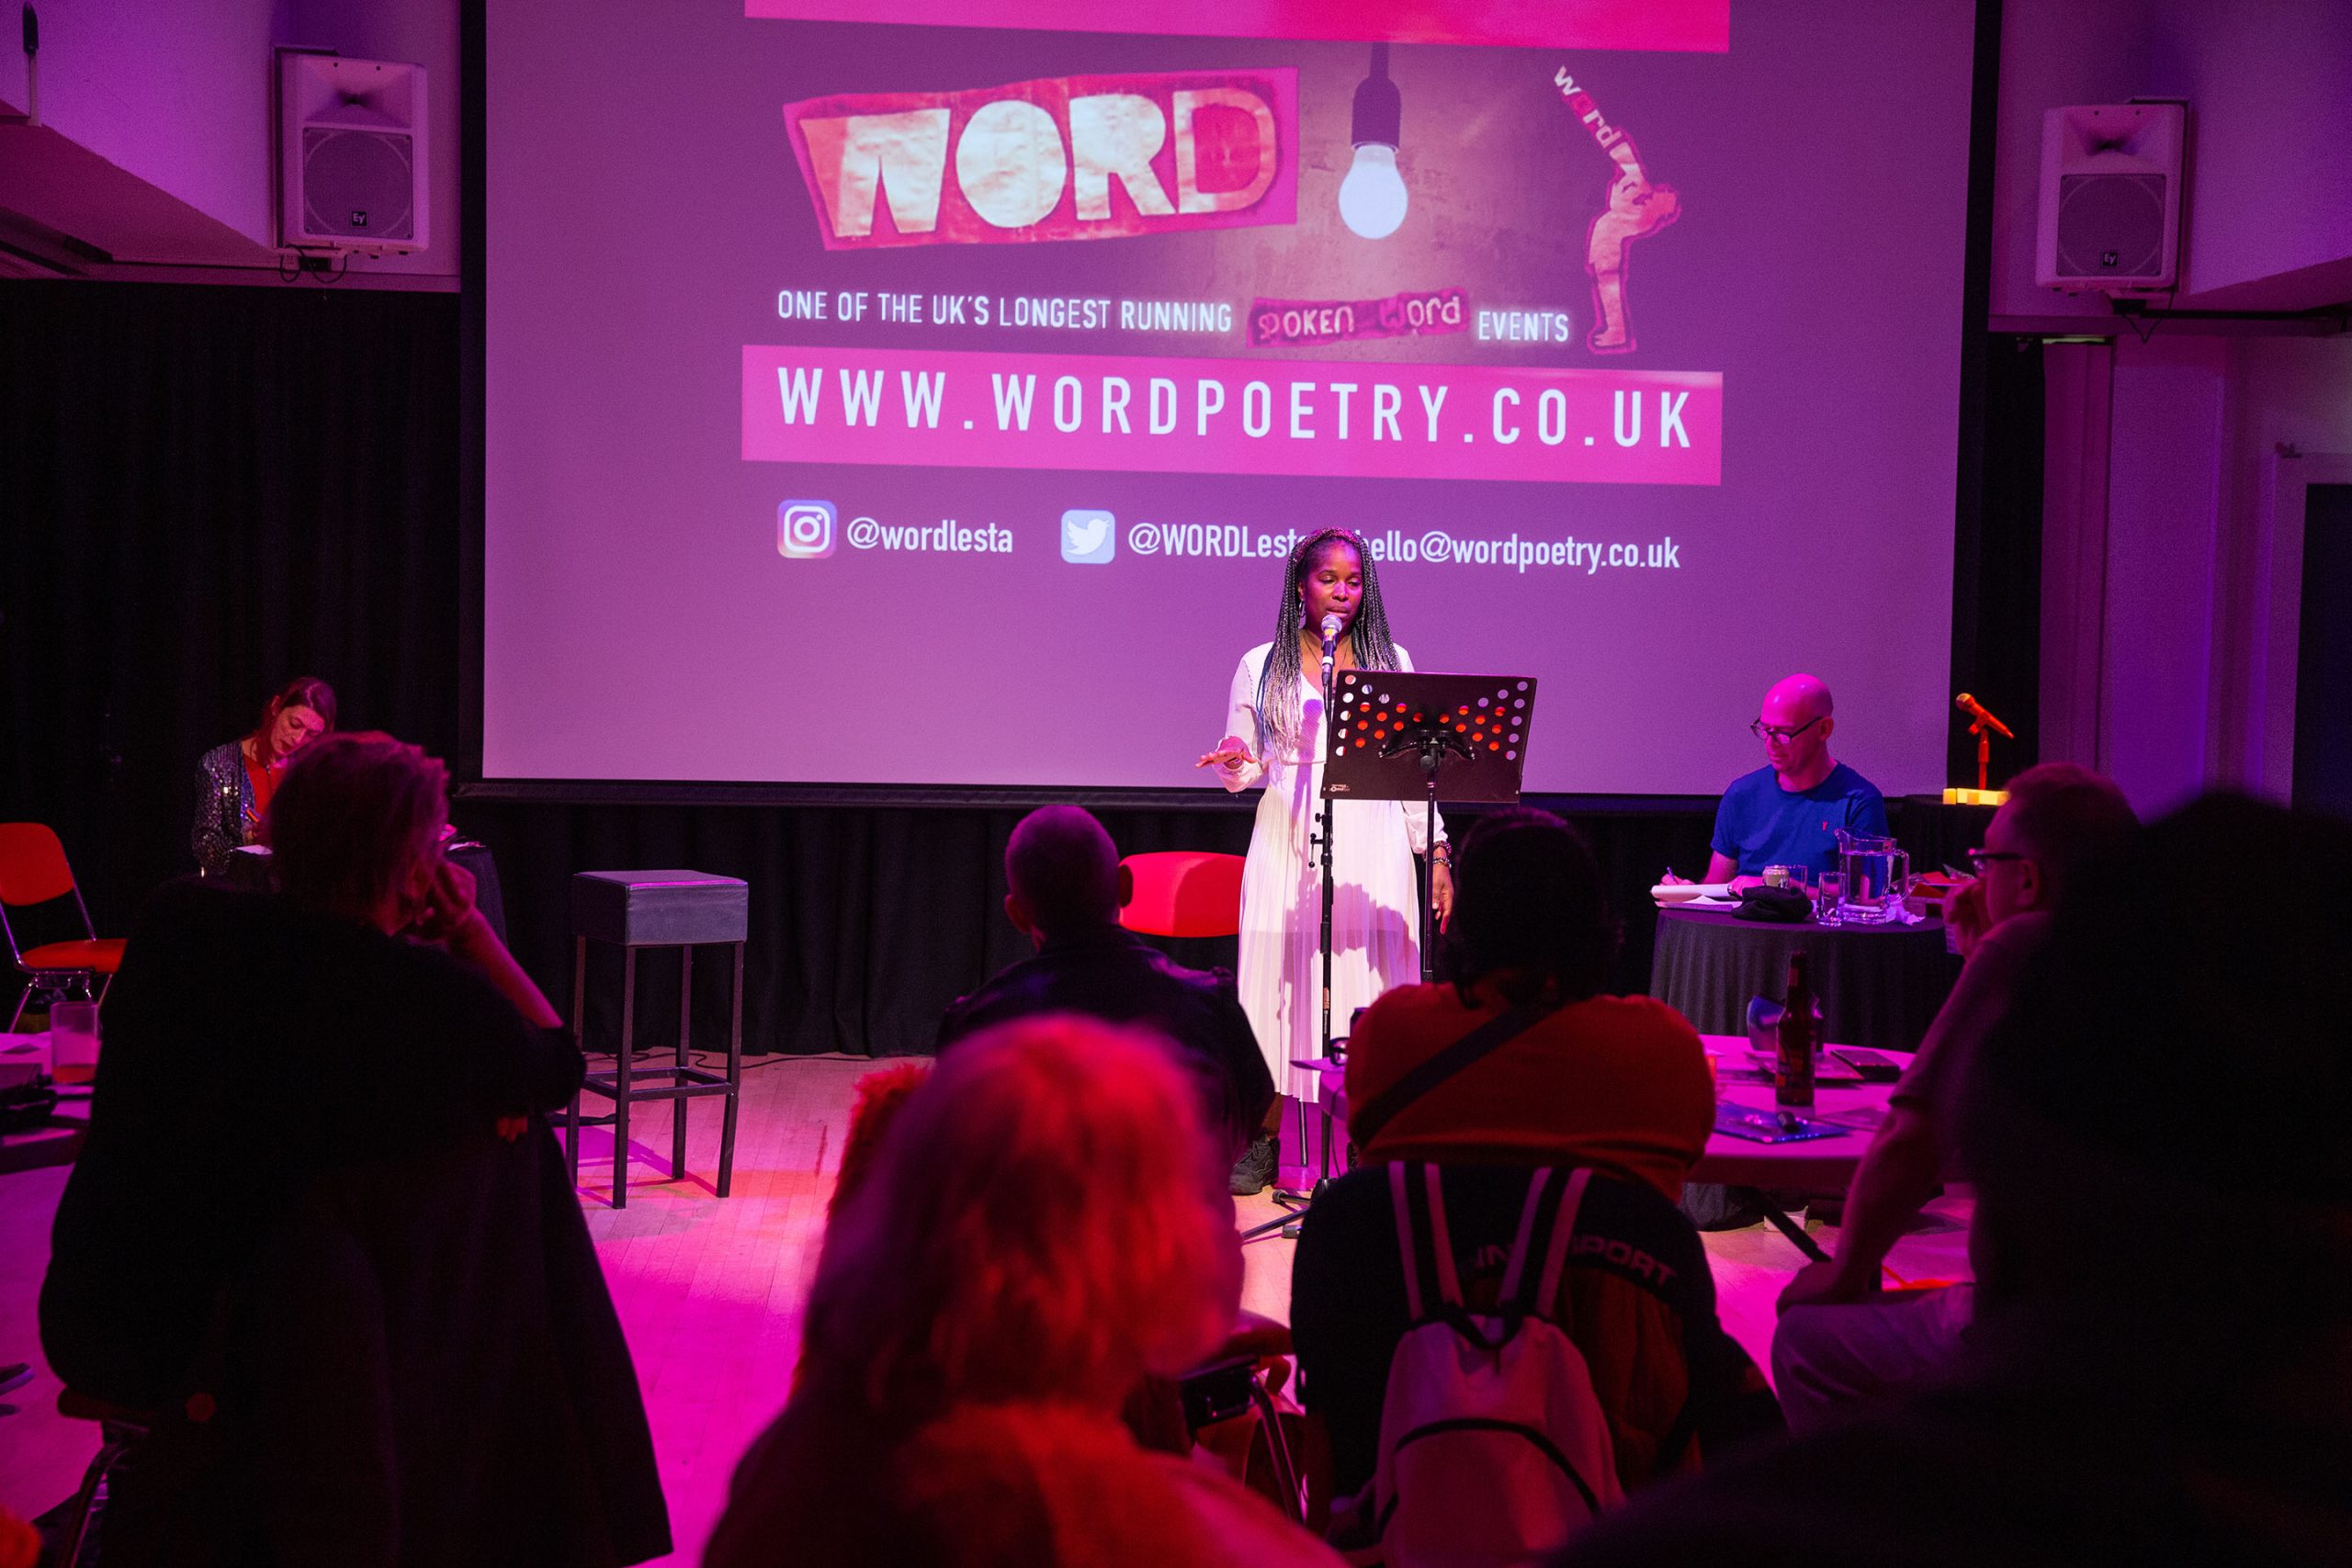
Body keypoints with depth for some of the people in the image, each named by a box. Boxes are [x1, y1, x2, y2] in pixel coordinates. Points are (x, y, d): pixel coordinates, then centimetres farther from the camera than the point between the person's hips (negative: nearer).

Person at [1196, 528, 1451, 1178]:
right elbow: (1246, 768, 10)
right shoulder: (1261, 666, 8)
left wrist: (1437, 853, 5)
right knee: (1281, 972, -3)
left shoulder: (1392, 662, 11)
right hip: (1289, 842, 0)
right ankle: (1266, 1134, 6)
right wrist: (1233, 762, -13)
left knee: (1368, 976, -3)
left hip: (1371, 846, 0)